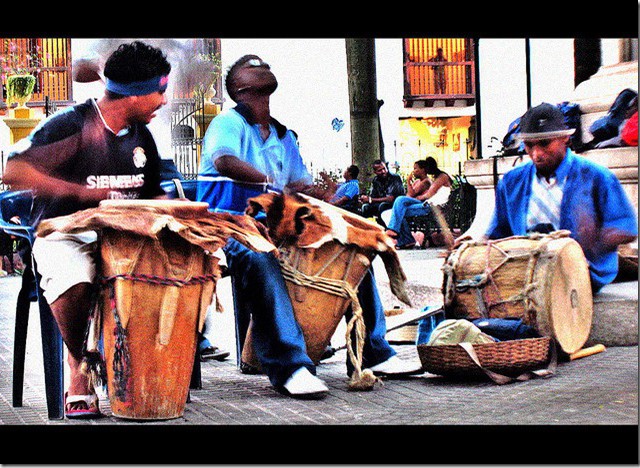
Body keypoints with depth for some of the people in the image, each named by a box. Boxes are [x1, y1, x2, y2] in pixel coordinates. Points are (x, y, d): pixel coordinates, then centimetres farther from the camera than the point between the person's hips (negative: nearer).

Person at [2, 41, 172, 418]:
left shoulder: (141, 136, 12)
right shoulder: (72, 125, -11)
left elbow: (152, 193, 23)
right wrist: (81, 192, -24)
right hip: (64, 235, -6)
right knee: (75, 284, -39)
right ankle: (80, 372, -11)